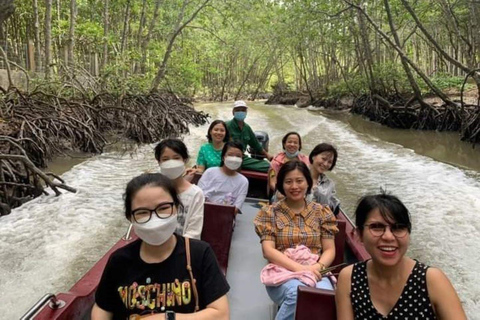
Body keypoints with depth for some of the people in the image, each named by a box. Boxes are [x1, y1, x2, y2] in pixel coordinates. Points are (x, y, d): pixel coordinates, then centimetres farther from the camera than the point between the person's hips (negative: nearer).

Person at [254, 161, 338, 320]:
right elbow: (268, 251, -4)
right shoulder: (270, 212, 5)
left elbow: (329, 250, 7)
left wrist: (318, 267, -15)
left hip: (314, 272, 1)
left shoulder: (321, 212, 11)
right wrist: (299, 268, -18)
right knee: (298, 292, -35)